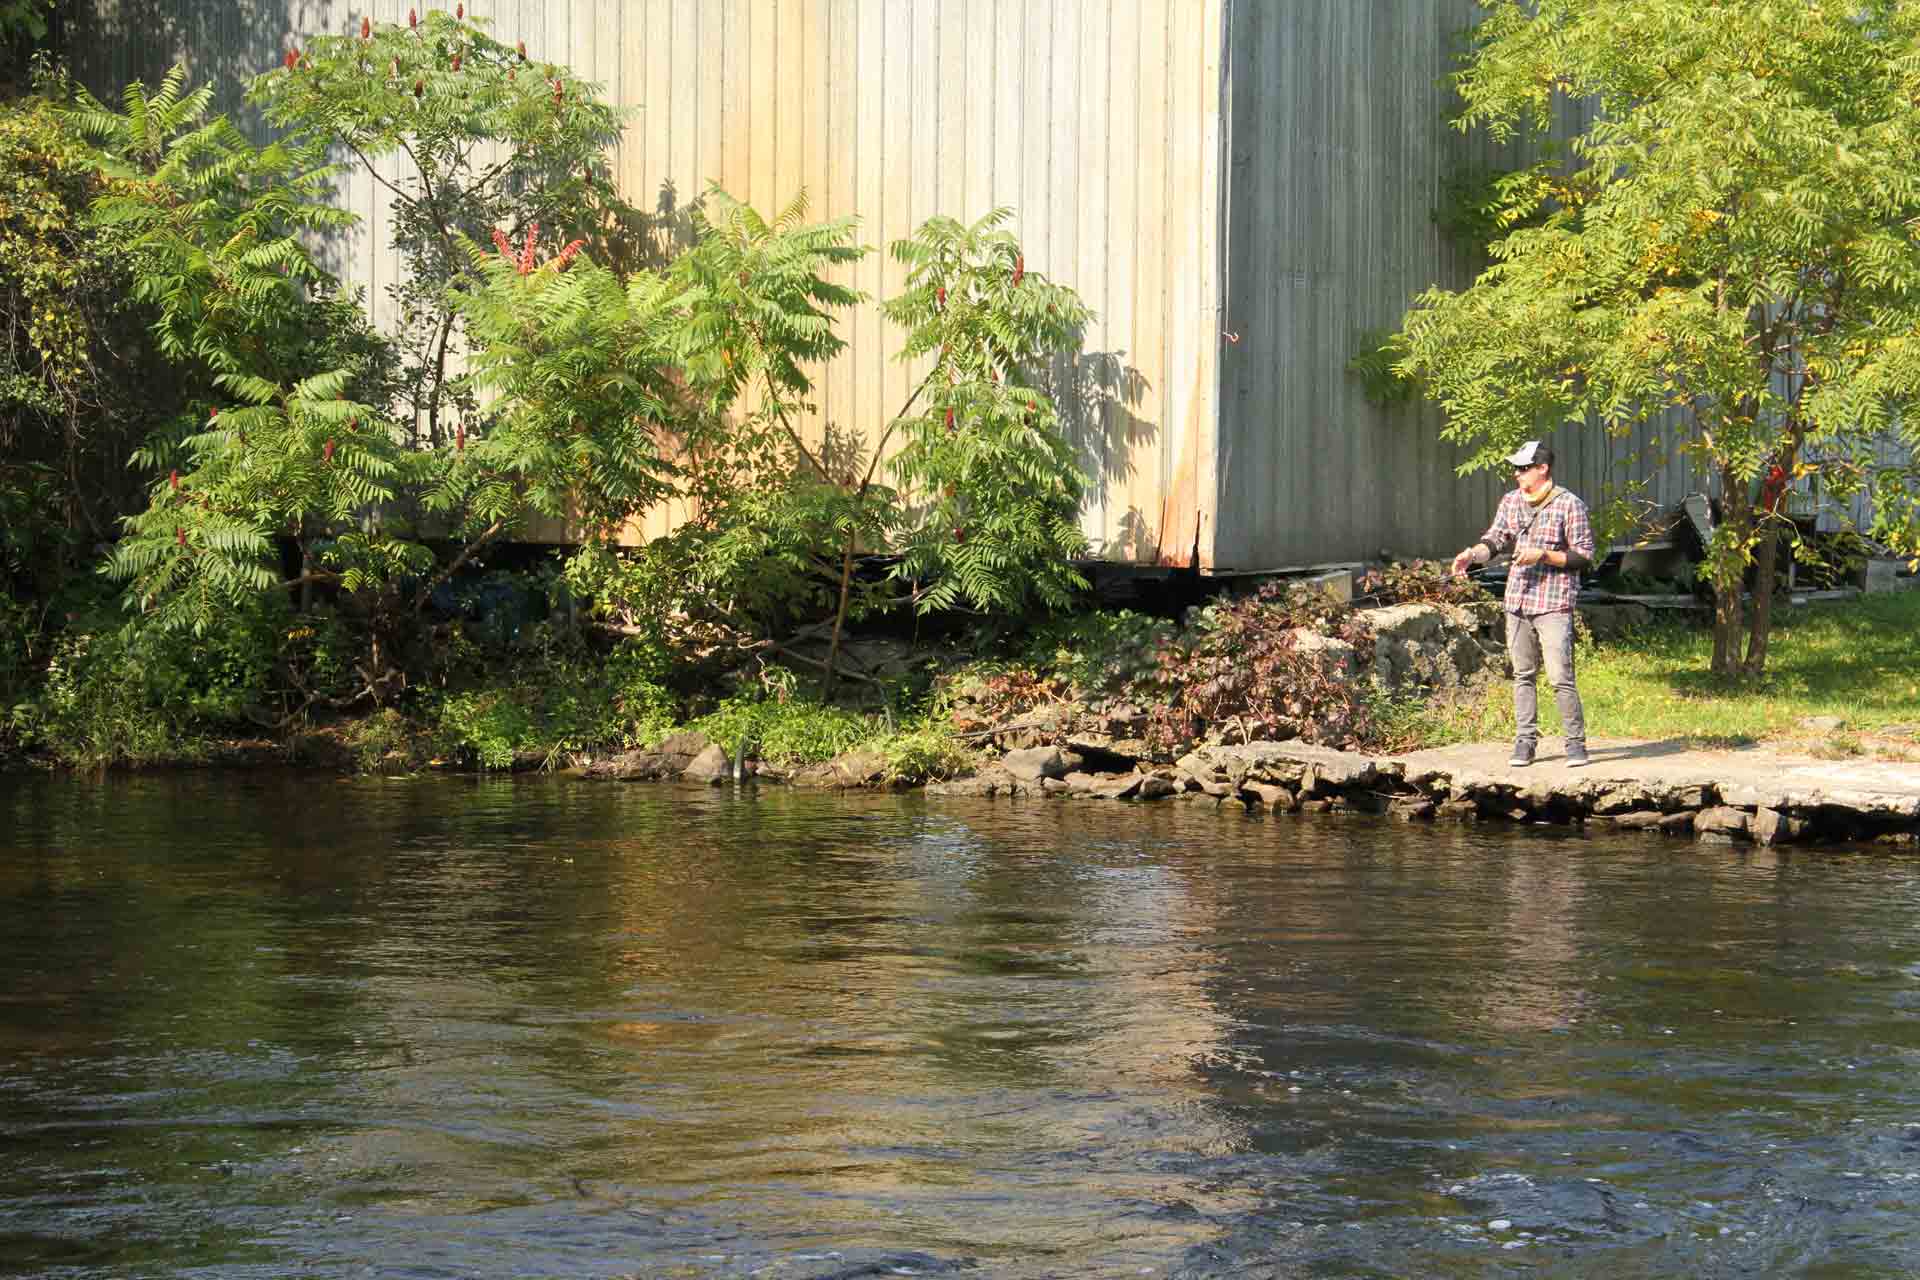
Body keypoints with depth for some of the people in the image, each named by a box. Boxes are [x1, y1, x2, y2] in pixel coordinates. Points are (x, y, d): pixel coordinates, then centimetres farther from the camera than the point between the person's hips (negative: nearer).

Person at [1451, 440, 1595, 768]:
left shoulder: (1569, 505, -7)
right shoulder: (1511, 502, 11)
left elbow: (1584, 556, -7)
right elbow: (1494, 539, 8)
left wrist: (1543, 555, -17)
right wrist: (1472, 554, -12)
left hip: (1554, 605, -6)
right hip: (1518, 602, 6)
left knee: (1560, 677, -10)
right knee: (1522, 675, 10)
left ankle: (1576, 743, 0)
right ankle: (1525, 741, 18)